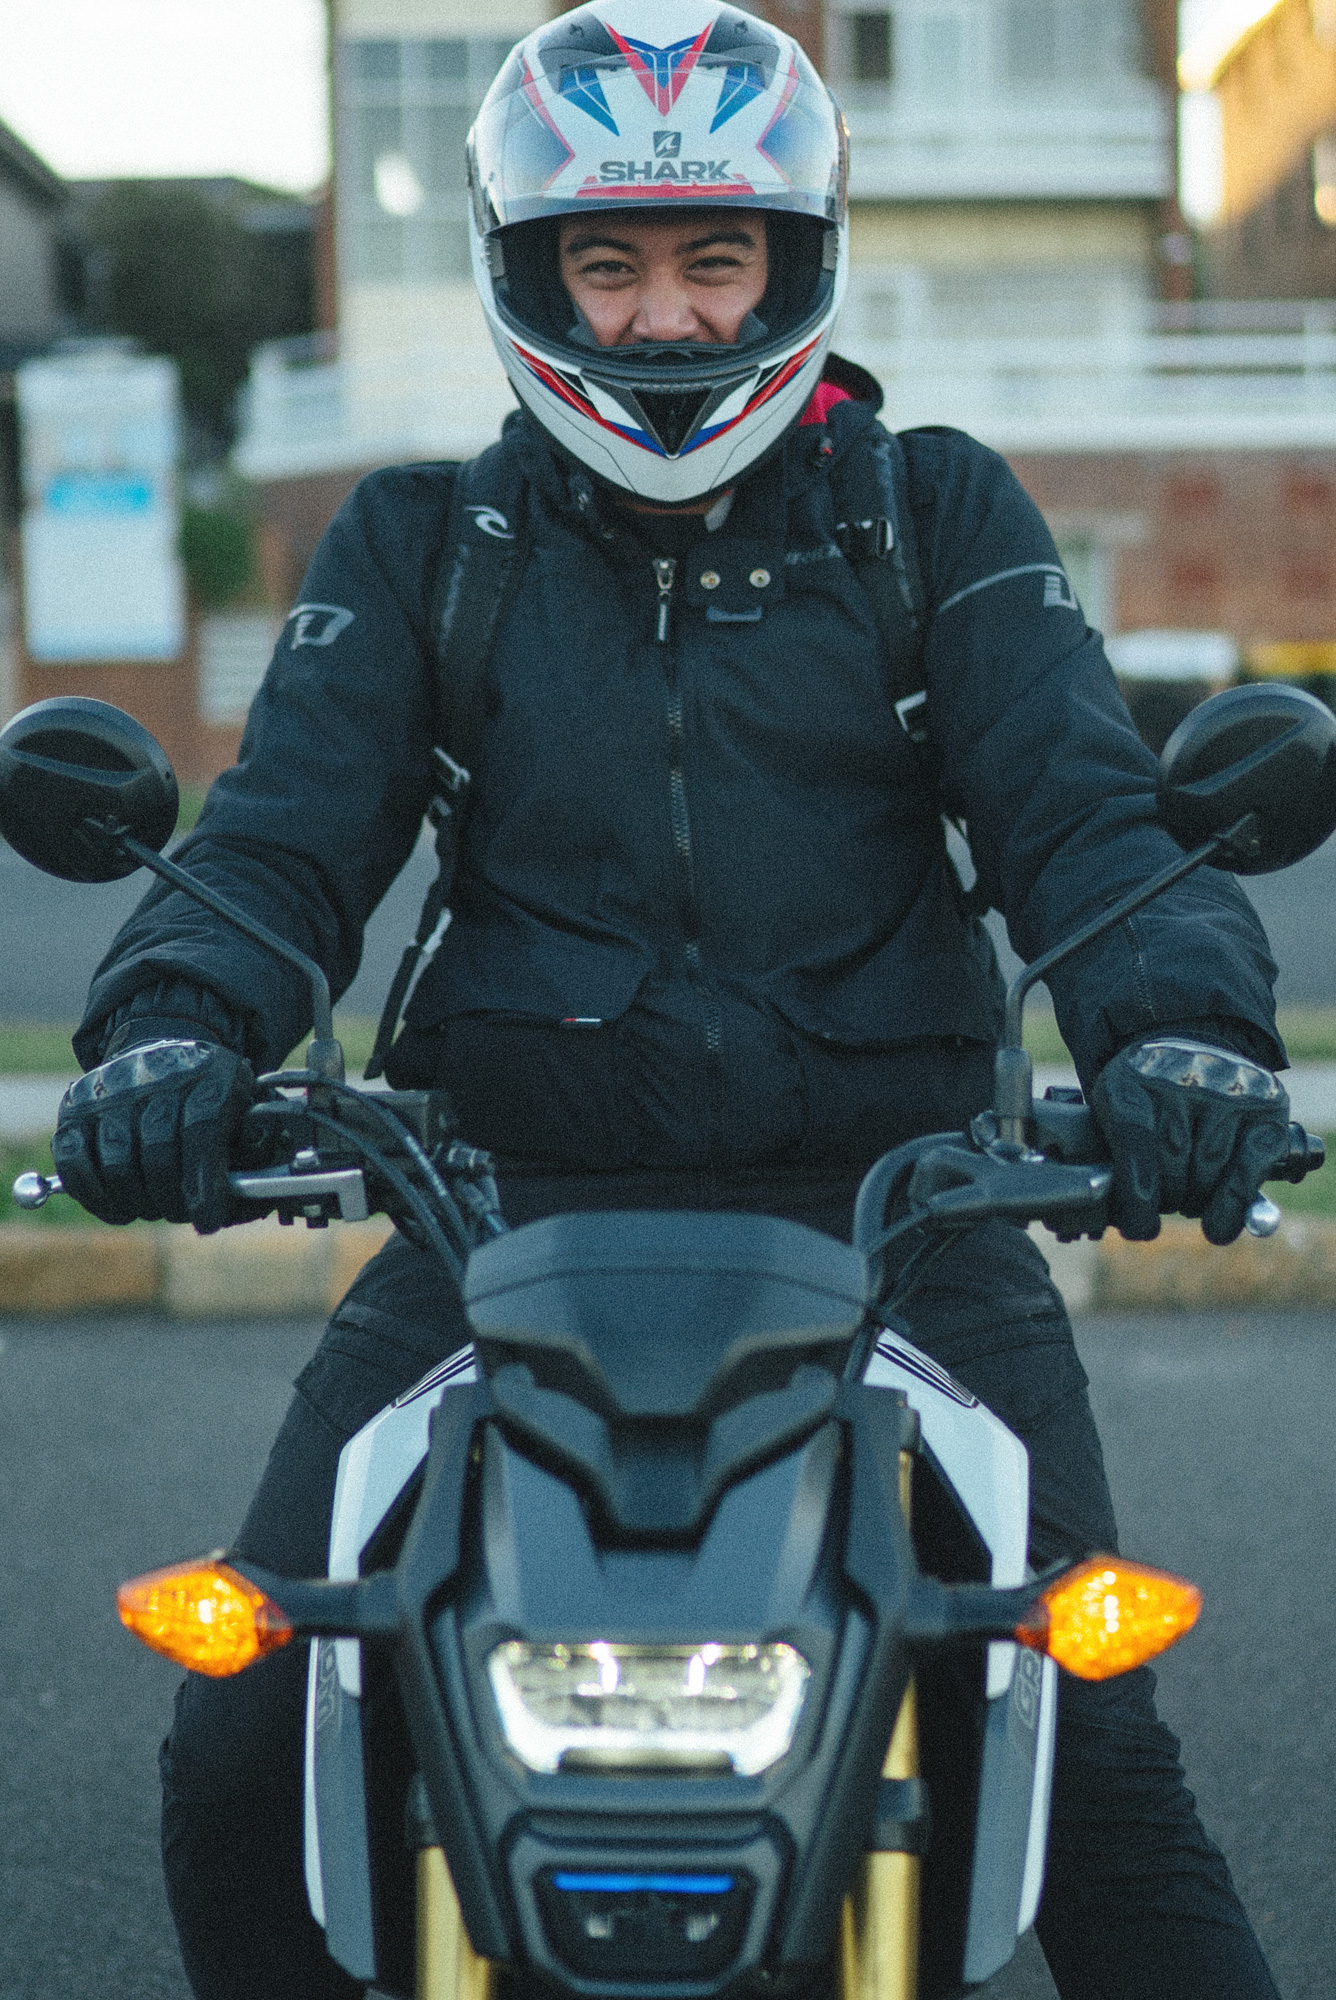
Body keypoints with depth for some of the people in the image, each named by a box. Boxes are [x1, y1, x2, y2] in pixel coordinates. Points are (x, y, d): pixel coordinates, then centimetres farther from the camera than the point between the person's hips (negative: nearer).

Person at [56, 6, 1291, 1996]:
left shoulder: (938, 517, 10)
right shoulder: (421, 544, 12)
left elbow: (1078, 805, -1)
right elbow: (286, 832, 1)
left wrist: (1179, 1020, -22)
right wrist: (177, 1027, -21)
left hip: (890, 1207, -1)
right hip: (513, 1206, 1)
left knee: (1089, 1755, -11)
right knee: (243, 1752, -6)